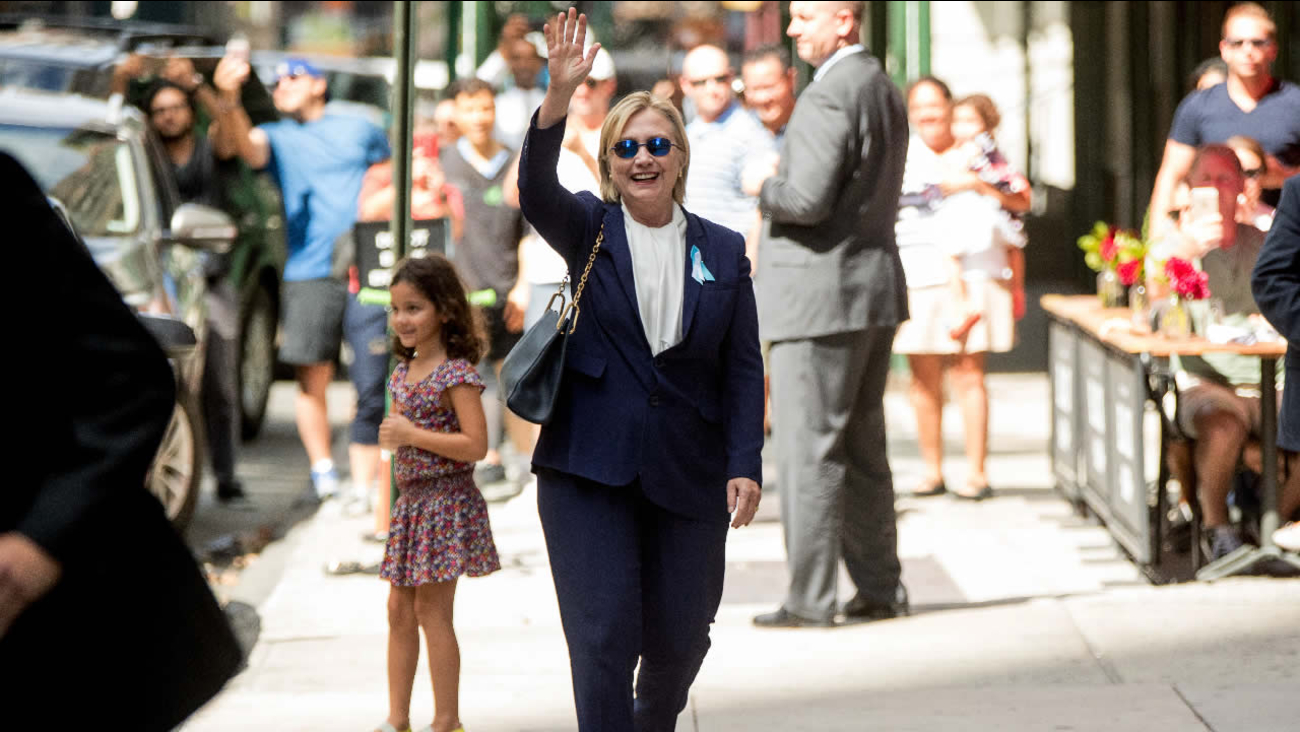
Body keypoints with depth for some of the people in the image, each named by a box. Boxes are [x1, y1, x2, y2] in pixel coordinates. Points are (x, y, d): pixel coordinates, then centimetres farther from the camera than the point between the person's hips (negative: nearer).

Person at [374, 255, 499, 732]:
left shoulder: (456, 374, -15)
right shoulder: (403, 373, 11)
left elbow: (475, 445, -22)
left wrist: (411, 435, -22)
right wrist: (391, 437, 6)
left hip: (445, 500, -9)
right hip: (409, 499, 9)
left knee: (432, 611, -5)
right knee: (399, 610, 9)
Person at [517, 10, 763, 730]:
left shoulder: (723, 251, 6)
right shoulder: (589, 231, 3)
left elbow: (743, 368, 5)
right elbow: (536, 191, -19)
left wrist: (745, 466, -6)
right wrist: (560, 96, -35)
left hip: (688, 475, 2)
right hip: (590, 470, -2)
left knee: (678, 642, 10)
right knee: (604, 638, -10)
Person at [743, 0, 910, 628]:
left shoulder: (827, 96, -16)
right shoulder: (884, 90, 15)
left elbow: (807, 199, -25)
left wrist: (766, 188, -5)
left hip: (821, 296, -9)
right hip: (875, 289, 10)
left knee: (808, 449, -5)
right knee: (862, 449, 15)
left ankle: (810, 599, -3)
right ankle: (880, 587, 18)